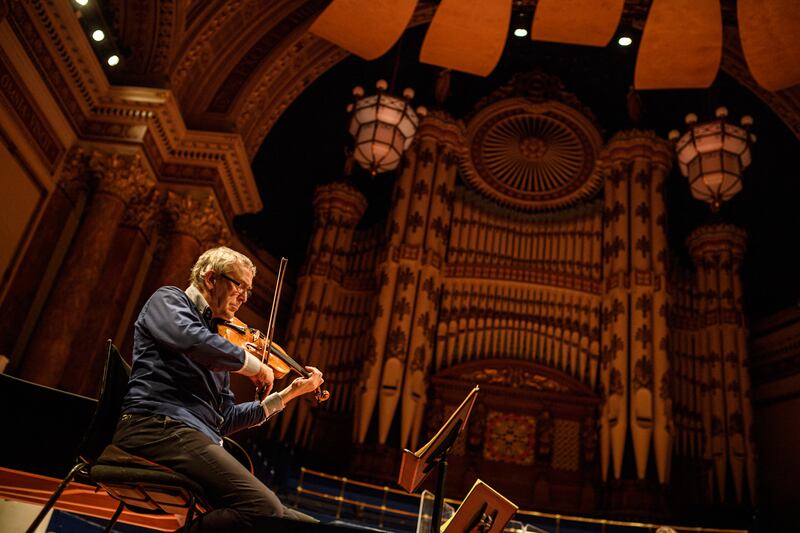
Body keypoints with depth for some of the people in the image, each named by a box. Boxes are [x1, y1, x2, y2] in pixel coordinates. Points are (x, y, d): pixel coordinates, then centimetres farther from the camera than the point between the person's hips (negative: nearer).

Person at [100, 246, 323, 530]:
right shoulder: (169, 299, 8)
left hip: (199, 437, 8)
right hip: (160, 426, -8)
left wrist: (288, 393, 22)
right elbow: (191, 340, -18)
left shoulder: (215, 339, 27)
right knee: (264, 508, -27)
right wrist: (253, 363, -4)